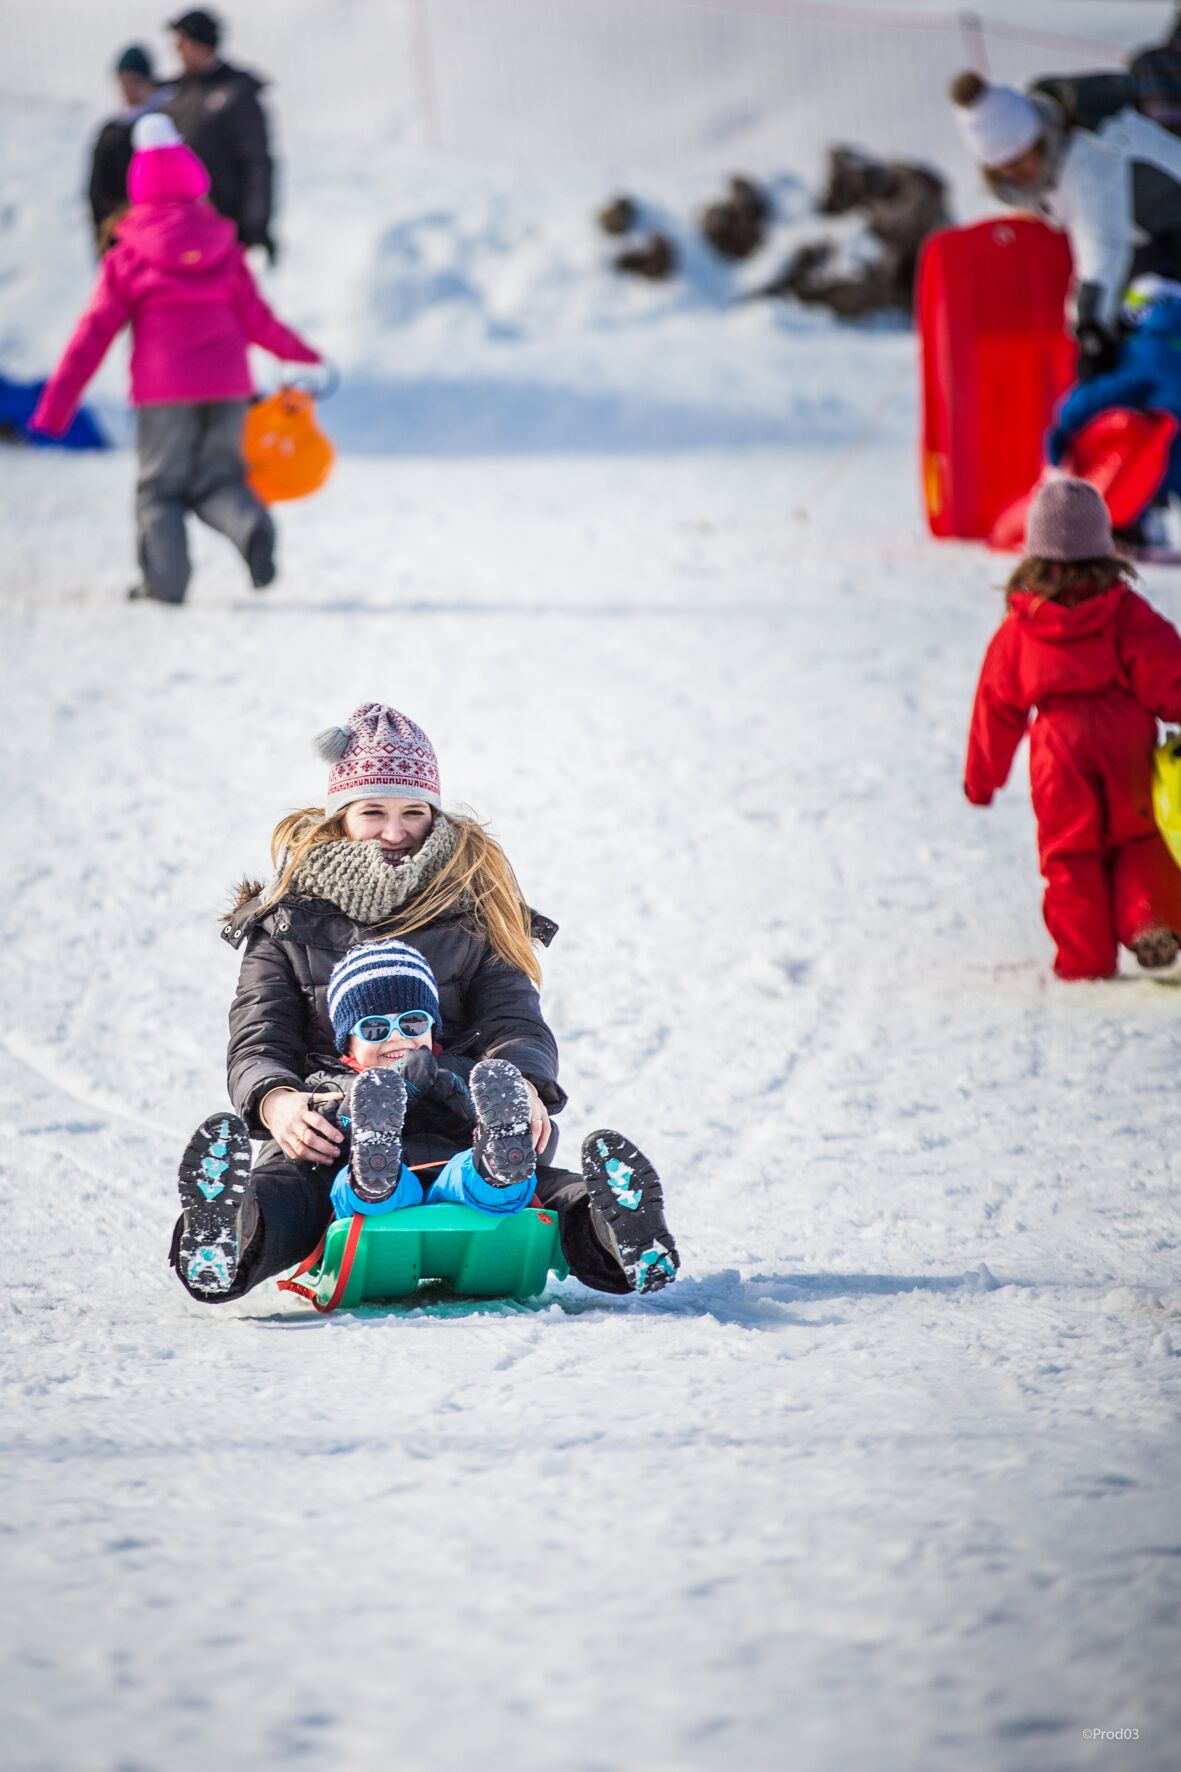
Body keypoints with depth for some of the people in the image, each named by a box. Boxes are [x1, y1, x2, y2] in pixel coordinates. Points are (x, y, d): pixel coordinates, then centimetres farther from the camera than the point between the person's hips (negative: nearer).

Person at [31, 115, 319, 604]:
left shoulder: (127, 259, 3)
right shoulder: (227, 250, 9)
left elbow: (92, 337, 2)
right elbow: (258, 321, 12)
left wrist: (53, 410, 5)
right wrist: (304, 355, 32)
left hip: (163, 390, -2)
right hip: (228, 384, 2)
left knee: (160, 488, 8)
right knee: (218, 479, 11)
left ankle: (165, 577, -8)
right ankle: (250, 523, -21)